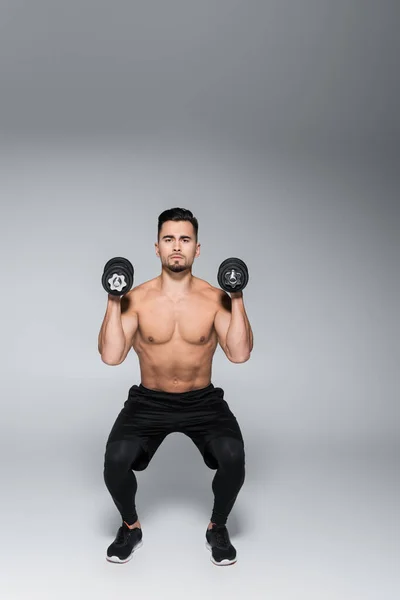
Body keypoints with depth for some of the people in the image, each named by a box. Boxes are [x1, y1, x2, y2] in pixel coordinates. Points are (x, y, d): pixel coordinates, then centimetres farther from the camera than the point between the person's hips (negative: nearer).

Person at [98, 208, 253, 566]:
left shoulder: (216, 298, -8)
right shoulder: (136, 299, -8)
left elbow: (240, 354, -16)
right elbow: (111, 357, -15)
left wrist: (238, 300, -21)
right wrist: (113, 303, -21)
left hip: (203, 401, 0)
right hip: (149, 401, 0)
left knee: (233, 456, -26)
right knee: (116, 460, -24)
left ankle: (217, 528, 7)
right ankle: (131, 527, 10)